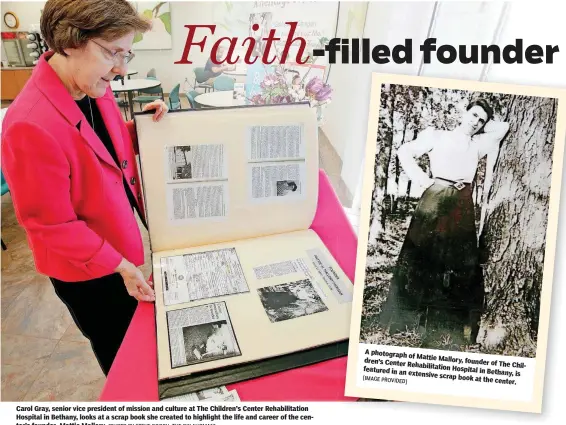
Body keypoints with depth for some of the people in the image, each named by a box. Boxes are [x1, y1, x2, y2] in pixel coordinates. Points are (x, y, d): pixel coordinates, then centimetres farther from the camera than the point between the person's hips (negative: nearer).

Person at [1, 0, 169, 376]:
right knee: (119, 353, 20)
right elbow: (51, 225, -24)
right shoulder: (31, 125, -32)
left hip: (119, 250, 8)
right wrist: (120, 265, -18)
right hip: (86, 271, -7)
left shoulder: (96, 88, -7)